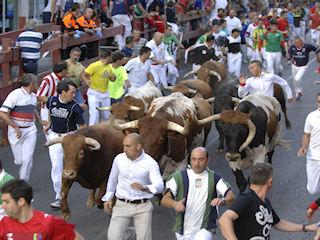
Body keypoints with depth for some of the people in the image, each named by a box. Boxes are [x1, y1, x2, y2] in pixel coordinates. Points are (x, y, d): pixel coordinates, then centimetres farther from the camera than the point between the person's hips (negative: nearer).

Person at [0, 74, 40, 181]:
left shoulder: (33, 96, 9)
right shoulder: (15, 94, -14)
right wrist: (15, 127, -19)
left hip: (30, 130, 5)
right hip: (16, 131, -5)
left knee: (27, 159, -6)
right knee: (19, 160, 6)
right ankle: (23, 176, 35)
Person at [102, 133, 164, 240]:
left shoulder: (150, 163, -11)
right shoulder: (119, 159, -2)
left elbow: (159, 186, -20)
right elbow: (112, 179, 14)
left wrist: (144, 188, -39)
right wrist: (108, 198, 17)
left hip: (143, 207, -2)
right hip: (122, 205, 2)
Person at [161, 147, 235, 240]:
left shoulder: (214, 178, 2)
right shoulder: (179, 177, 0)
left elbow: (231, 196, -7)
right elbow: (165, 200, -9)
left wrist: (223, 200, -30)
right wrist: (175, 204, -31)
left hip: (204, 229, -2)